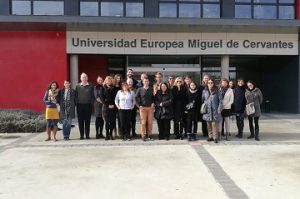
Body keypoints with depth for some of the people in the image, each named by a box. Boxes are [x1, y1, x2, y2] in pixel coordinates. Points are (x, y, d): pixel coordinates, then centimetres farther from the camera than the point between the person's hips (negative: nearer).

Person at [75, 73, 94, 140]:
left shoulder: (91, 86, 4)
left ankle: (87, 135, 12)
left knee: (87, 121, 4)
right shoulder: (78, 86, 7)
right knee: (80, 121, 4)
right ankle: (81, 135, 11)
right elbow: (76, 96, 7)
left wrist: (92, 103, -5)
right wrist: (76, 103, -2)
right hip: (80, 105, 1)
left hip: (88, 105, -1)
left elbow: (93, 96, 3)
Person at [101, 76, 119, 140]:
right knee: (107, 121, -2)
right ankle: (107, 134, 4)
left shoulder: (115, 88, 9)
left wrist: (113, 105, -5)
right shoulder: (103, 88, 6)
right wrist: (107, 105, -7)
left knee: (112, 121, 0)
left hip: (113, 107, 1)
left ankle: (111, 134, 9)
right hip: (106, 107, -1)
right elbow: (101, 97, 1)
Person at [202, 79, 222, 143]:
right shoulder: (205, 91, 6)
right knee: (209, 124, 8)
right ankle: (210, 136, 18)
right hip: (207, 111, 3)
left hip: (214, 111, -3)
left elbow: (220, 100, -1)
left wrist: (219, 109, -8)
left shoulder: (217, 91, 0)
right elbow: (202, 100, 10)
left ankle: (215, 137, -1)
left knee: (214, 124, -6)